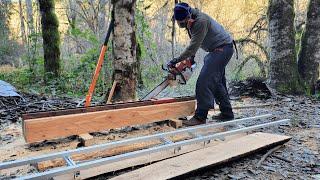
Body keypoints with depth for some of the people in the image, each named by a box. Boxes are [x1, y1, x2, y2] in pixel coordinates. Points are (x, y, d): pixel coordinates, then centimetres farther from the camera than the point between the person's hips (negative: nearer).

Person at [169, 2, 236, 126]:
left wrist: (177, 60, -23)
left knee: (204, 82, -17)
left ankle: (200, 117, -15)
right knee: (217, 82, 14)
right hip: (216, 50, 10)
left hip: (223, 48, -10)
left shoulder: (201, 21, -26)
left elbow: (193, 46, -27)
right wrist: (191, 57, 4)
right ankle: (227, 114, 24)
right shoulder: (190, 22, 4)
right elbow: (194, 43, 12)